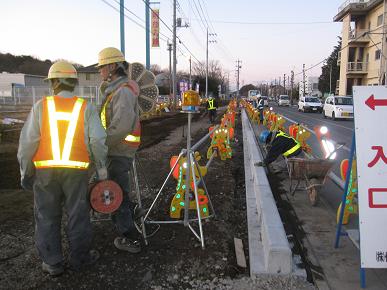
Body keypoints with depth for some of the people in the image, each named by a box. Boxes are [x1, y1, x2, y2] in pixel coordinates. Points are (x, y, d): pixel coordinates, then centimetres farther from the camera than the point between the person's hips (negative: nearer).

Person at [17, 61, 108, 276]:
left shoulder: (41, 106, 0)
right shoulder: (86, 107, -1)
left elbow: (27, 141, -3)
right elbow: (98, 141, -8)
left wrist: (25, 171, 7)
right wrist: (101, 169, 3)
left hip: (45, 170, 1)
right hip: (76, 170, 0)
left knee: (47, 217, 14)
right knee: (77, 215, 13)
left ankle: (52, 263, 23)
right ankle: (80, 258, 25)